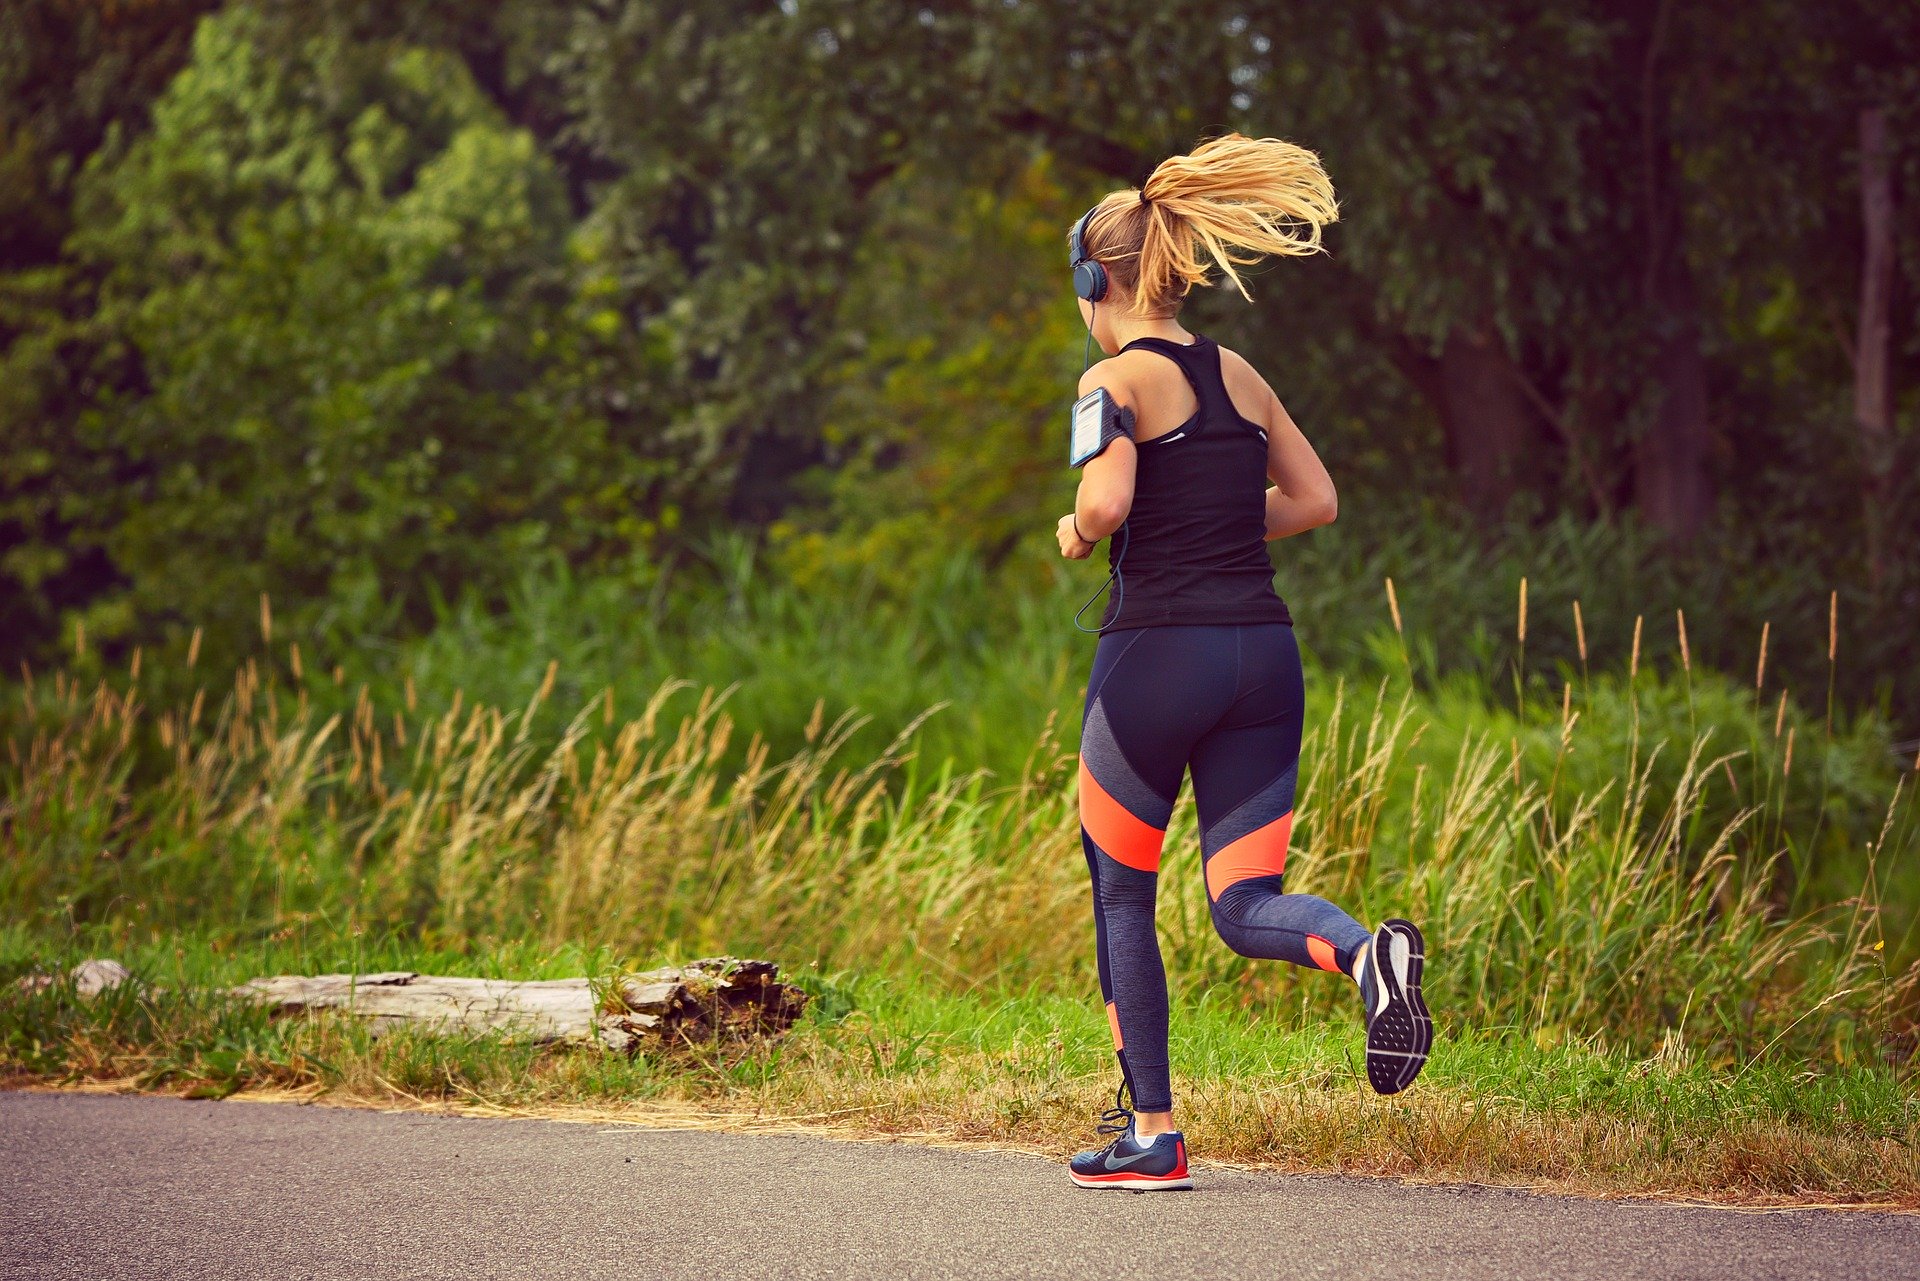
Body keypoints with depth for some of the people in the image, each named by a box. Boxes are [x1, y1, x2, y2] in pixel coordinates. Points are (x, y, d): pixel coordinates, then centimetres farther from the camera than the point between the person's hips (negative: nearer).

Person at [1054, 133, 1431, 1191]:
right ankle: (1367, 952, -27)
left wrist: (1076, 536, 0)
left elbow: (1104, 505, -22)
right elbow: (1314, 498, 18)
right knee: (1245, 906, 6)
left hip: (1158, 650, -5)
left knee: (1120, 898, 12)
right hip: (1264, 648, 5)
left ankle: (1150, 1133, 15)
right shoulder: (1239, 375, 13)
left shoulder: (1117, 378, -6)